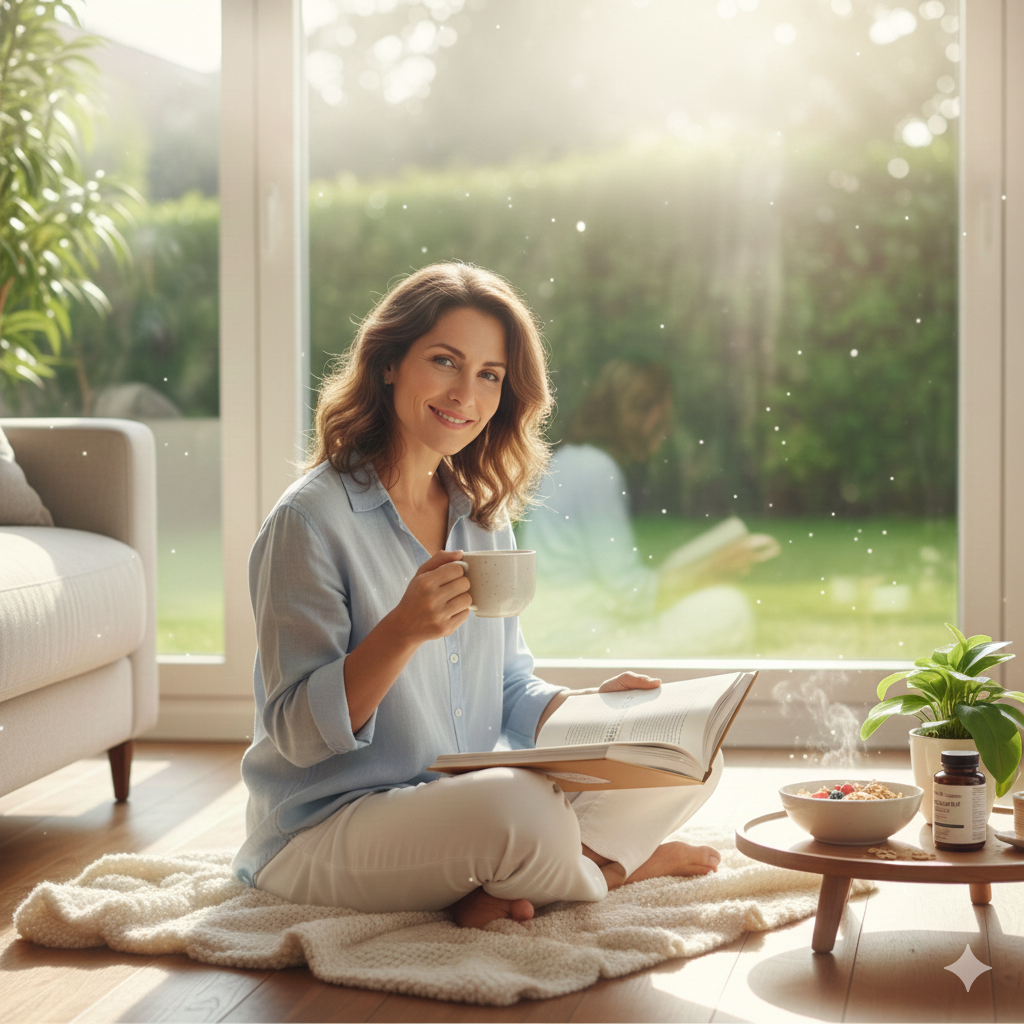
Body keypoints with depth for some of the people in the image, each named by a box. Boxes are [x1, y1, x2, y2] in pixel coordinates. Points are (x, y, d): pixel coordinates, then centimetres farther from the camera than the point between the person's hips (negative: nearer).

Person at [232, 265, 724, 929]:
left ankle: (502, 887, -9)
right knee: (524, 812, -35)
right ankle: (616, 868, -3)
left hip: (467, 811, 8)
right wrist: (405, 630, -32)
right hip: (323, 832, -7)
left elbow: (512, 696, 14)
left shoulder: (485, 519, 10)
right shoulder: (310, 520, -14)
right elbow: (300, 733, -18)